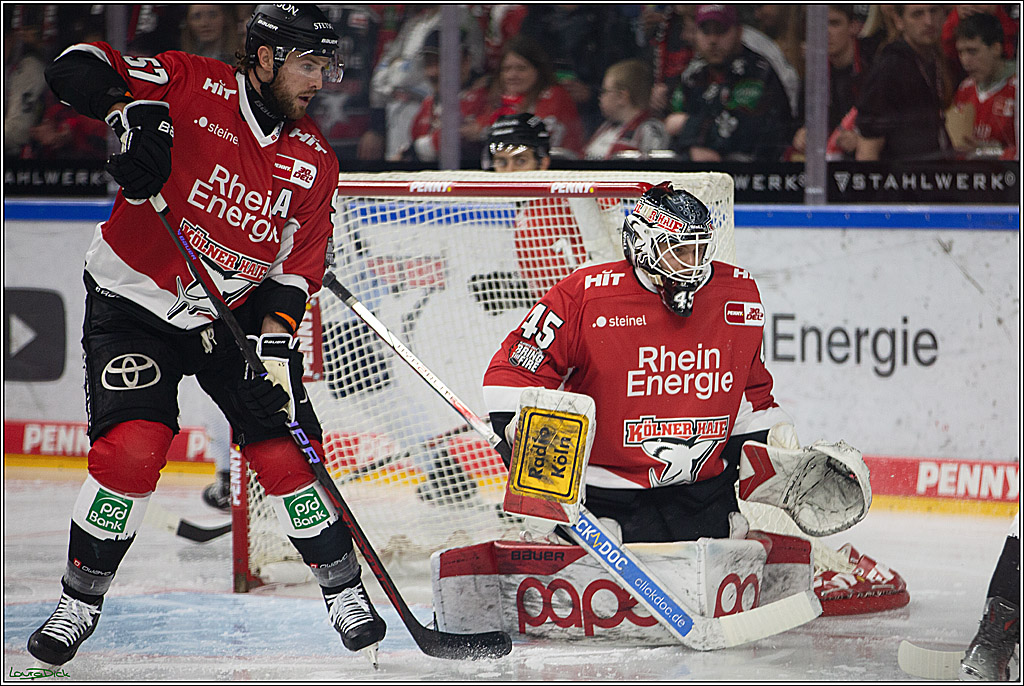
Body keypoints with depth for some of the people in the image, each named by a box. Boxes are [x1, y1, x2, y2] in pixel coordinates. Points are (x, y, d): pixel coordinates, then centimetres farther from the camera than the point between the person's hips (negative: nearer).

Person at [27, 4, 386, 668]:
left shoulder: (313, 161, -2)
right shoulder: (192, 88, -15)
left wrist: (274, 339, -16)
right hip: (134, 300, -4)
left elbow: (298, 265, 0)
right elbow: (77, 67, -19)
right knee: (133, 450, -18)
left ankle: (345, 592, 15)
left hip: (236, 314, 4)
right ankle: (81, 601, 0)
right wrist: (130, 111, -37)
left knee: (284, 449, -4)